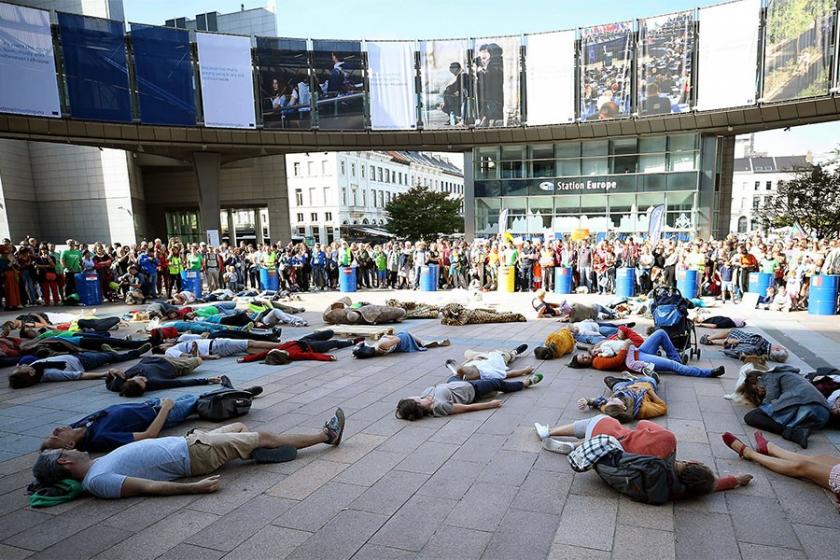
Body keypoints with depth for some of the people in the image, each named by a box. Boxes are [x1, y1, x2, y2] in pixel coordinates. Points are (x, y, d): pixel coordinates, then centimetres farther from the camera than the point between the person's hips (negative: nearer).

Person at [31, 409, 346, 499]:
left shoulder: (97, 466, 5)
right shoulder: (98, 482, -21)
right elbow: (150, 487, -27)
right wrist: (195, 488, -31)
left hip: (184, 443, 9)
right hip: (192, 454, -9)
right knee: (263, 436, -2)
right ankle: (327, 435, 11)